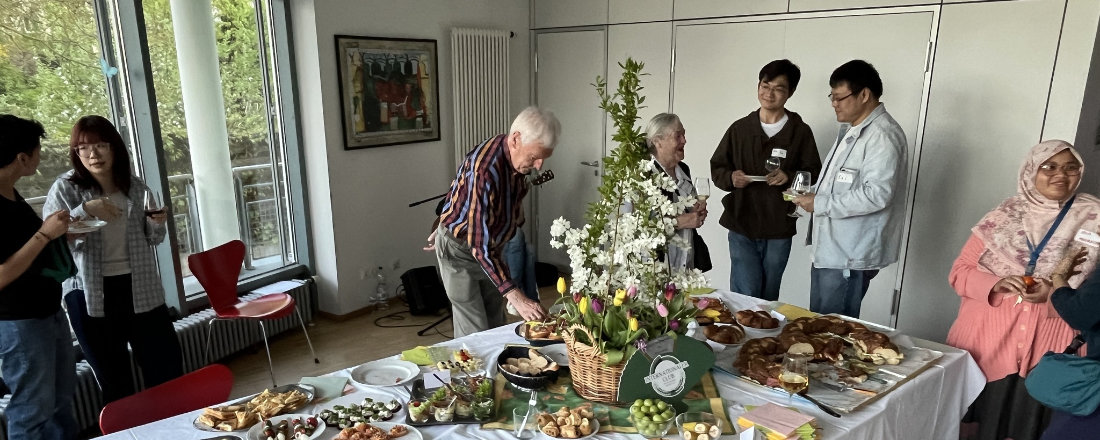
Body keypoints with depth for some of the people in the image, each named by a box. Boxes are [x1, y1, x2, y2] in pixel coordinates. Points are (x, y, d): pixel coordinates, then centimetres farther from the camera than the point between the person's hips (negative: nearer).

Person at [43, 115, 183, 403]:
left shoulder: (135, 186, 4)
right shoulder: (65, 189, -3)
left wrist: (157, 224, -7)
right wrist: (85, 210, -25)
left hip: (141, 288, 2)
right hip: (91, 296, -2)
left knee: (168, 369, 7)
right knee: (115, 382, 11)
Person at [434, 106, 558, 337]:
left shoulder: (517, 156, -11)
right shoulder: (484, 171, -37)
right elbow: (480, 246, -38)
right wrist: (515, 296, -41)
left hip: (492, 245, 8)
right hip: (459, 249, -7)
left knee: (496, 325, 12)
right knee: (475, 334, -7)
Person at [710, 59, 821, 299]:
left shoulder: (801, 132, 1)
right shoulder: (739, 128, 4)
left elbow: (814, 174, 3)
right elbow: (716, 168, 8)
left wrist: (789, 177, -18)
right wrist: (731, 178, -14)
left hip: (779, 229, 0)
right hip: (741, 226, 0)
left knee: (768, 297, 13)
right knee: (745, 296, -5)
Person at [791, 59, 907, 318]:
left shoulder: (883, 136, -15)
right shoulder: (850, 130, 17)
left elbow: (876, 194, -25)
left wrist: (820, 204, -19)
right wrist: (811, 195, 9)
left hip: (850, 257, -10)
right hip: (828, 249, 10)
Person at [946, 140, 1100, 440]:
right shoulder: (1005, 215, 4)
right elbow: (960, 271, 4)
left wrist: (1055, 294, -15)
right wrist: (996, 285, -15)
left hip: (1048, 346, 0)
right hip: (988, 339, 1)